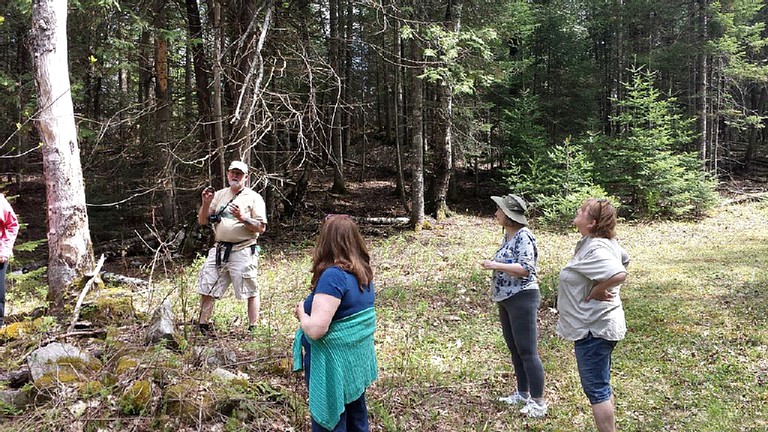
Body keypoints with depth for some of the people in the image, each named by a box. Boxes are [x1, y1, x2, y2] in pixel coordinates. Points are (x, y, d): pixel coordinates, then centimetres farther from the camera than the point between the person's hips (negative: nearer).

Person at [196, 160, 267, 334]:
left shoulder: (254, 198, -1)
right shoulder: (219, 195, 13)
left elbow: (261, 228, -7)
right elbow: (202, 221, 13)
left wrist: (242, 218, -20)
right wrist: (206, 203, -3)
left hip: (243, 251, -5)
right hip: (219, 250, 5)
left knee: (251, 292, 0)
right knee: (206, 288, 8)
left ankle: (253, 329, 10)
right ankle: (203, 327, 21)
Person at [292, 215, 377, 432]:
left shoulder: (333, 276, -24)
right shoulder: (363, 272, 2)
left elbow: (315, 329, -28)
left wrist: (301, 313, -9)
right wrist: (312, 307, 10)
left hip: (335, 365, -8)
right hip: (357, 360, 8)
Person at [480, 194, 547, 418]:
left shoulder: (523, 236, -17)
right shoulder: (508, 235, 11)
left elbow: (526, 268, -25)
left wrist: (496, 265, -24)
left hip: (522, 299, -10)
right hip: (506, 299, 10)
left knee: (527, 351, -4)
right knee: (514, 349, 16)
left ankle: (538, 402, 4)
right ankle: (523, 393, 28)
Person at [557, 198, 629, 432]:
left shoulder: (594, 250, -25)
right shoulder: (604, 243, 5)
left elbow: (619, 274, -41)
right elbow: (624, 259, 24)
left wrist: (597, 290, -24)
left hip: (593, 329, -11)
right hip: (600, 324, 11)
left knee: (596, 389, 0)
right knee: (602, 385, 22)